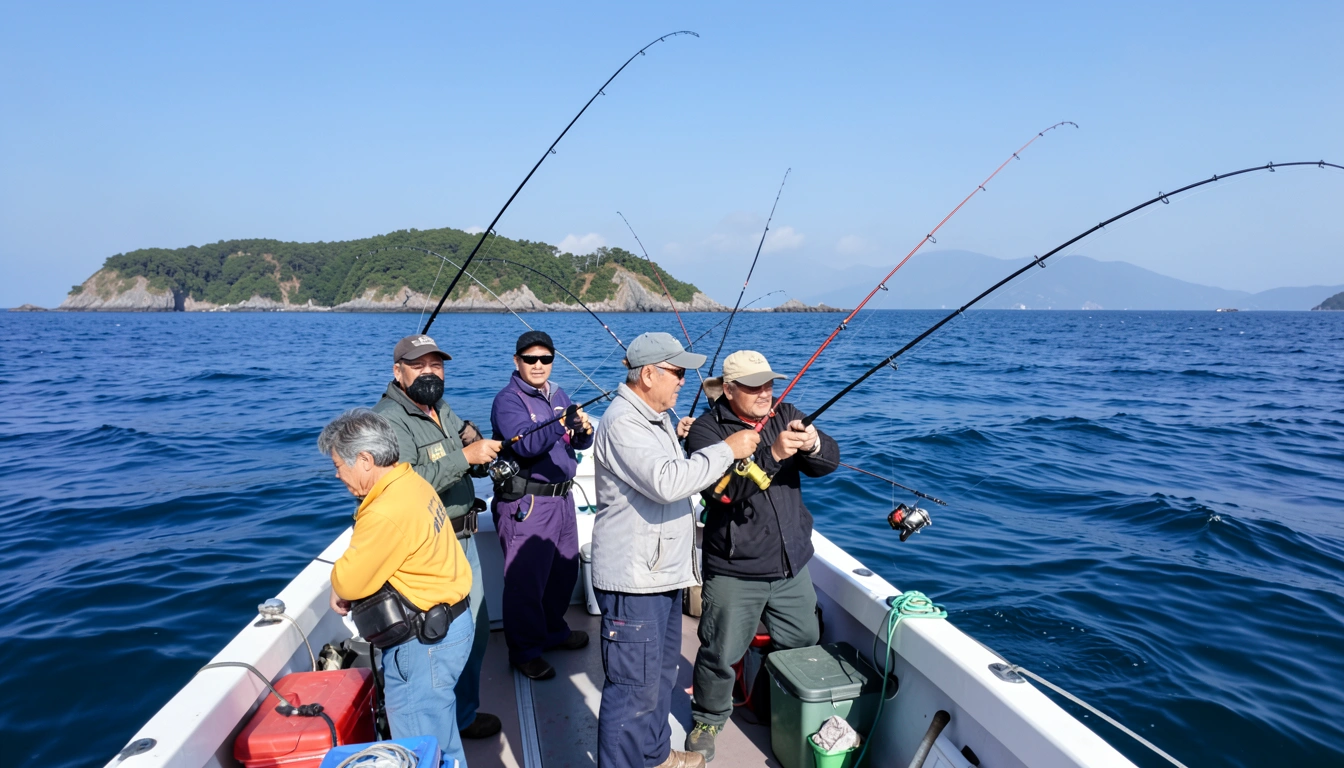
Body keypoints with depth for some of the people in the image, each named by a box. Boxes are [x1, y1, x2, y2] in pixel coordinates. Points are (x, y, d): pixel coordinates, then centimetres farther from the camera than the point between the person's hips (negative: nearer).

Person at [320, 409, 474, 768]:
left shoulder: (387, 512, -28)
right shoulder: (411, 482, 2)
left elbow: (348, 581, -18)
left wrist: (338, 586, 3)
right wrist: (347, 583, -1)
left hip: (423, 643, -10)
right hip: (447, 625, 10)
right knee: (440, 736, 25)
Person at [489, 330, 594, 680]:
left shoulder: (558, 395, 12)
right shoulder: (508, 400, -11)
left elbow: (579, 443, 11)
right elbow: (526, 445, -27)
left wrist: (584, 431, -13)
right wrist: (562, 423, -42)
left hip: (562, 496, 8)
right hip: (527, 503, -8)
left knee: (565, 569, 19)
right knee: (526, 578, 0)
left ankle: (553, 630, 39)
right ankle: (525, 651, 15)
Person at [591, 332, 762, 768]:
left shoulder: (656, 417, 14)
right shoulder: (623, 422, -20)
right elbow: (667, 483, -31)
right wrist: (727, 449, -24)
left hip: (664, 572, 11)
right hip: (633, 579, -11)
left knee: (661, 675, 23)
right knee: (634, 688, -2)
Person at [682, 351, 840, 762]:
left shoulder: (786, 415, 3)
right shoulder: (706, 429, -12)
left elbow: (828, 463, -5)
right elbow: (721, 487, -26)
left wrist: (813, 445, -28)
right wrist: (772, 454, -37)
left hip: (792, 565, 5)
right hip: (734, 573, -5)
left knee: (803, 646, 18)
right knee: (720, 654, 4)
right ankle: (707, 720, 31)